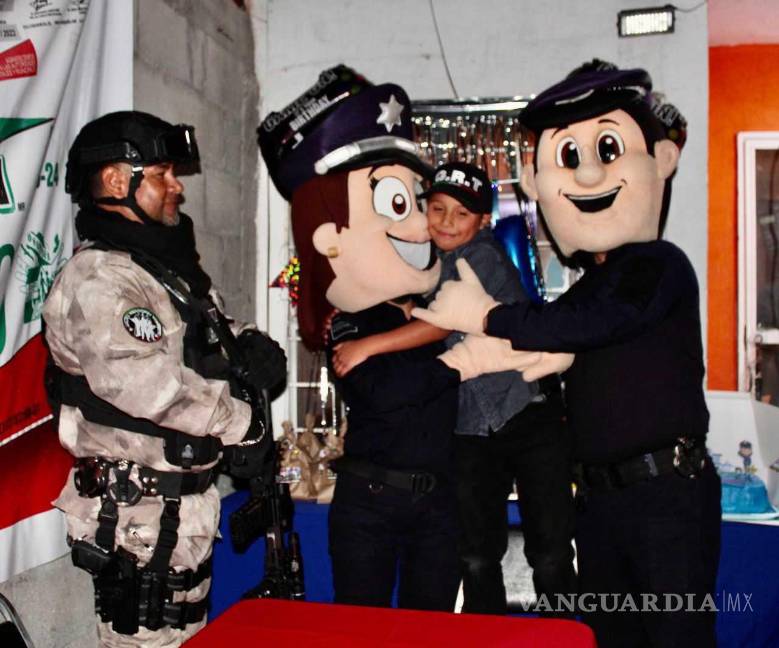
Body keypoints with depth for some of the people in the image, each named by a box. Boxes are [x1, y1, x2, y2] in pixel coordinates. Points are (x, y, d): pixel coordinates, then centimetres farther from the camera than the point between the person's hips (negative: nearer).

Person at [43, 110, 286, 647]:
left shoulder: (170, 269, 14)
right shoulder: (98, 279, -18)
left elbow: (205, 356, 18)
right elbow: (144, 381, -32)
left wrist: (248, 353, -6)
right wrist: (242, 421, -20)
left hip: (187, 499, 10)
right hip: (139, 514, -9)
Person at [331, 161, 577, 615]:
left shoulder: (485, 256, -8)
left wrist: (369, 345, -22)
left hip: (531, 416, -5)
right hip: (472, 431, 6)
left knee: (550, 556, 0)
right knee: (477, 560, 7)